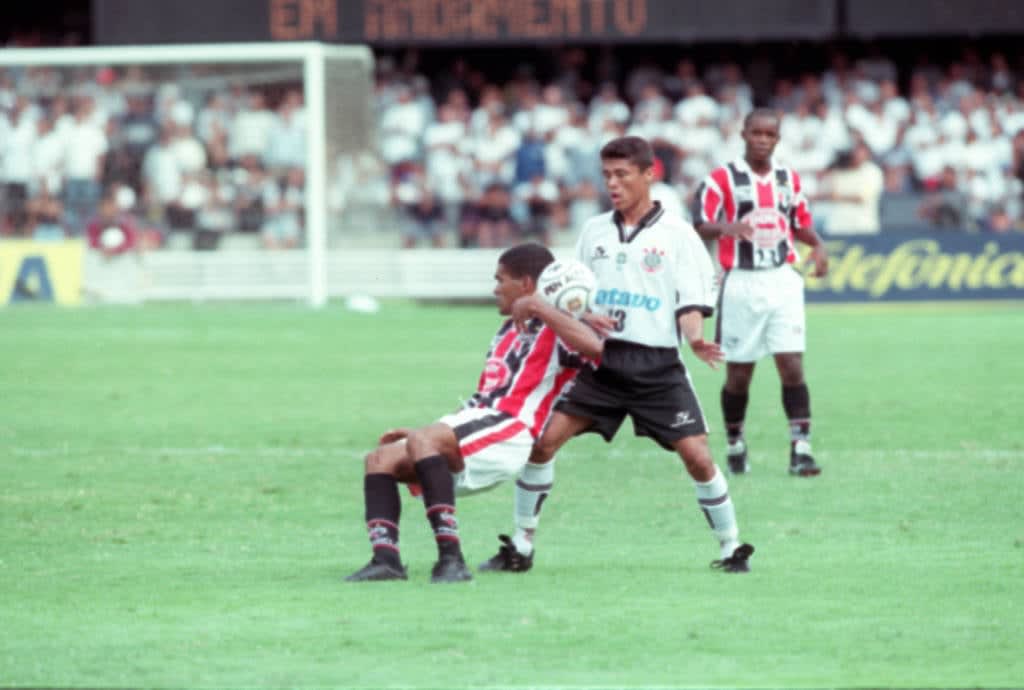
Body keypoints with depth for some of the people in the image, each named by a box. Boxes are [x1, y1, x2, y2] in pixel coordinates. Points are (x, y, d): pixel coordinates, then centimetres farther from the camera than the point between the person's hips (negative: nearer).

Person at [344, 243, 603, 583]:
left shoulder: (555, 330, -1)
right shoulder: (509, 331, 27)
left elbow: (594, 348, -25)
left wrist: (539, 308, -20)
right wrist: (422, 433, 25)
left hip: (508, 432, -10)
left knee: (422, 441, -33)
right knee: (381, 459, -3)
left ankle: (451, 558, -38)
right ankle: (385, 558, -21)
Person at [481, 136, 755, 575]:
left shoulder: (676, 233, 0)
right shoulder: (594, 231, 12)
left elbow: (690, 303, -4)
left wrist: (695, 339, -24)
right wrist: (585, 317, -6)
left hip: (658, 365, -3)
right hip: (601, 360, 3)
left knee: (697, 456, -11)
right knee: (542, 440, -8)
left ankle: (731, 548, 7)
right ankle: (520, 547, 3)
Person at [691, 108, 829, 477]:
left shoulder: (789, 179, 12)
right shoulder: (723, 178, -2)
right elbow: (699, 225, -10)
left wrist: (818, 245, 1)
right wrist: (726, 228, -31)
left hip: (782, 281, 3)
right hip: (740, 283, -3)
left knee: (792, 366, -9)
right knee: (738, 374, 4)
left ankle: (801, 448, -10)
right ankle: (735, 445, 21)